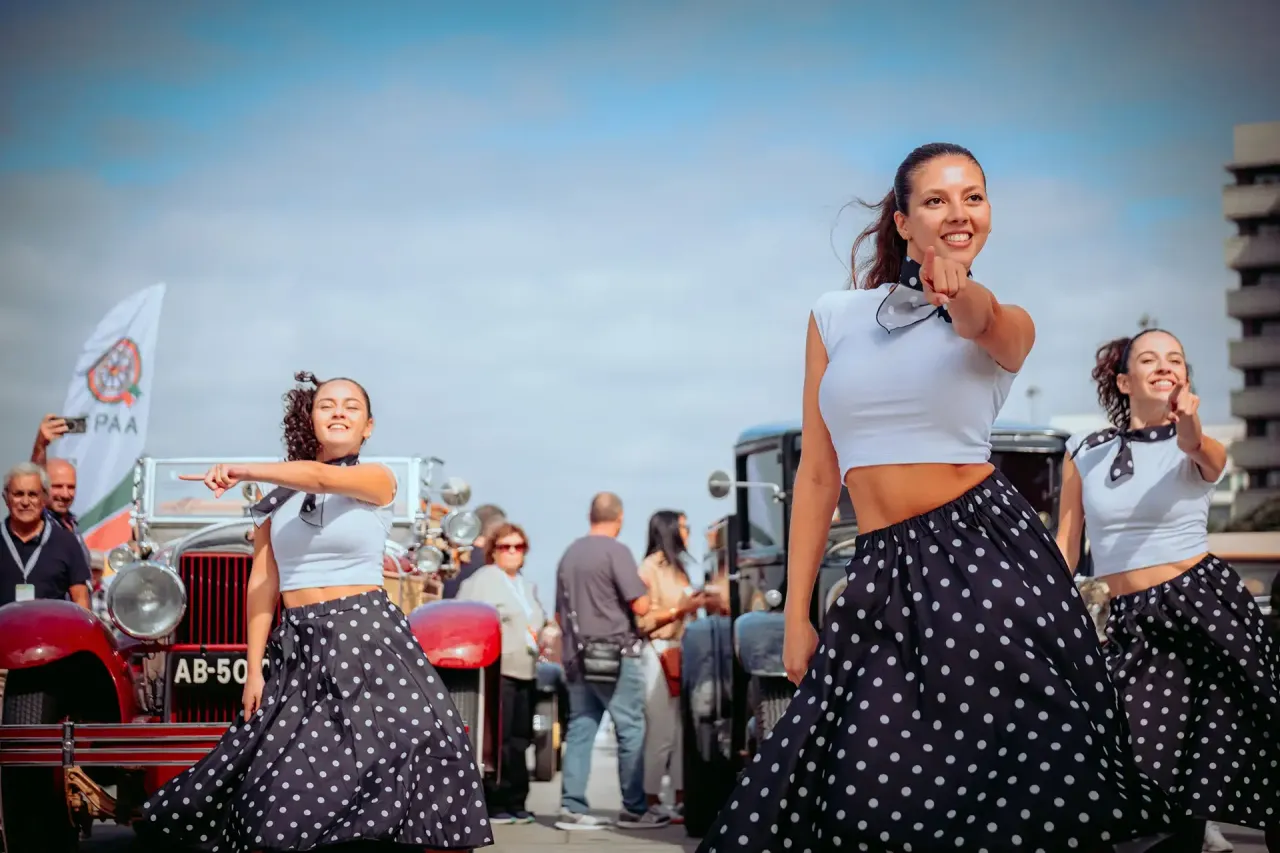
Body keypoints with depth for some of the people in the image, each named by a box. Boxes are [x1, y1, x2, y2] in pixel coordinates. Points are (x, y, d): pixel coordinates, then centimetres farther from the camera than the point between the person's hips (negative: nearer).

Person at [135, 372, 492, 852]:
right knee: (278, 790, -1)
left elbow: (320, 478, -22)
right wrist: (255, 668, 0)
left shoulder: (377, 480, 0)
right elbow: (262, 584, 7)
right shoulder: (278, 496, 10)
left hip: (368, 638, -3)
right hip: (298, 650, 3)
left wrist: (244, 471, -22)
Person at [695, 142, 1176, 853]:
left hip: (988, 550, -2)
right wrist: (796, 614, 6)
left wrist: (963, 297, -47)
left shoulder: (1005, 324, 5)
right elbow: (818, 472, 10)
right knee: (868, 792, -3)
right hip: (884, 570, 2)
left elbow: (987, 327, -23)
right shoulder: (836, 316, 10)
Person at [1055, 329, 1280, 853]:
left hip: (1205, 605, -1)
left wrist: (1189, 430, -49)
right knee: (1142, 769, -3)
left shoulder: (1201, 447, 0)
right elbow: (1065, 547, 8)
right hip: (1131, 623, 2)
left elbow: (1207, 459, -26)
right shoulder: (1084, 453, 6)